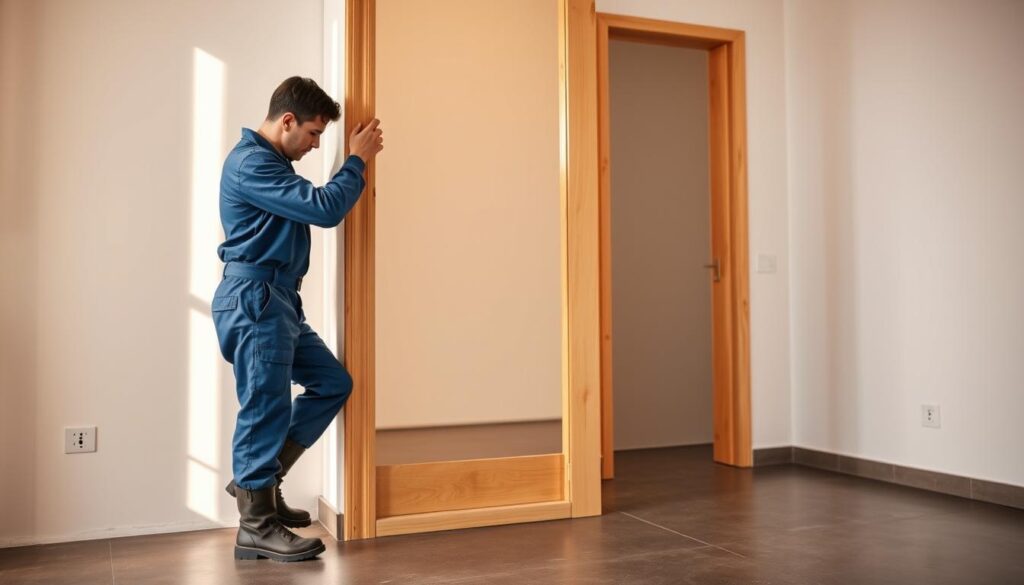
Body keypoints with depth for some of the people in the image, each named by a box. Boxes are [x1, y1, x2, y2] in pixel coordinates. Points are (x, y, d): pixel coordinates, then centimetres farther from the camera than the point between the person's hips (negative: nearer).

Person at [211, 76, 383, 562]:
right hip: (253, 299, -11)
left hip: (276, 300, 11)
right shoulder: (251, 163, -15)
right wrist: (357, 160, -9)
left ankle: (255, 479, 18)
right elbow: (324, 209, -20)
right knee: (266, 407, -6)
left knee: (333, 382, 11)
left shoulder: (270, 162, 20)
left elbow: (311, 208, 22)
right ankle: (257, 526, 5)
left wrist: (356, 162, 16)